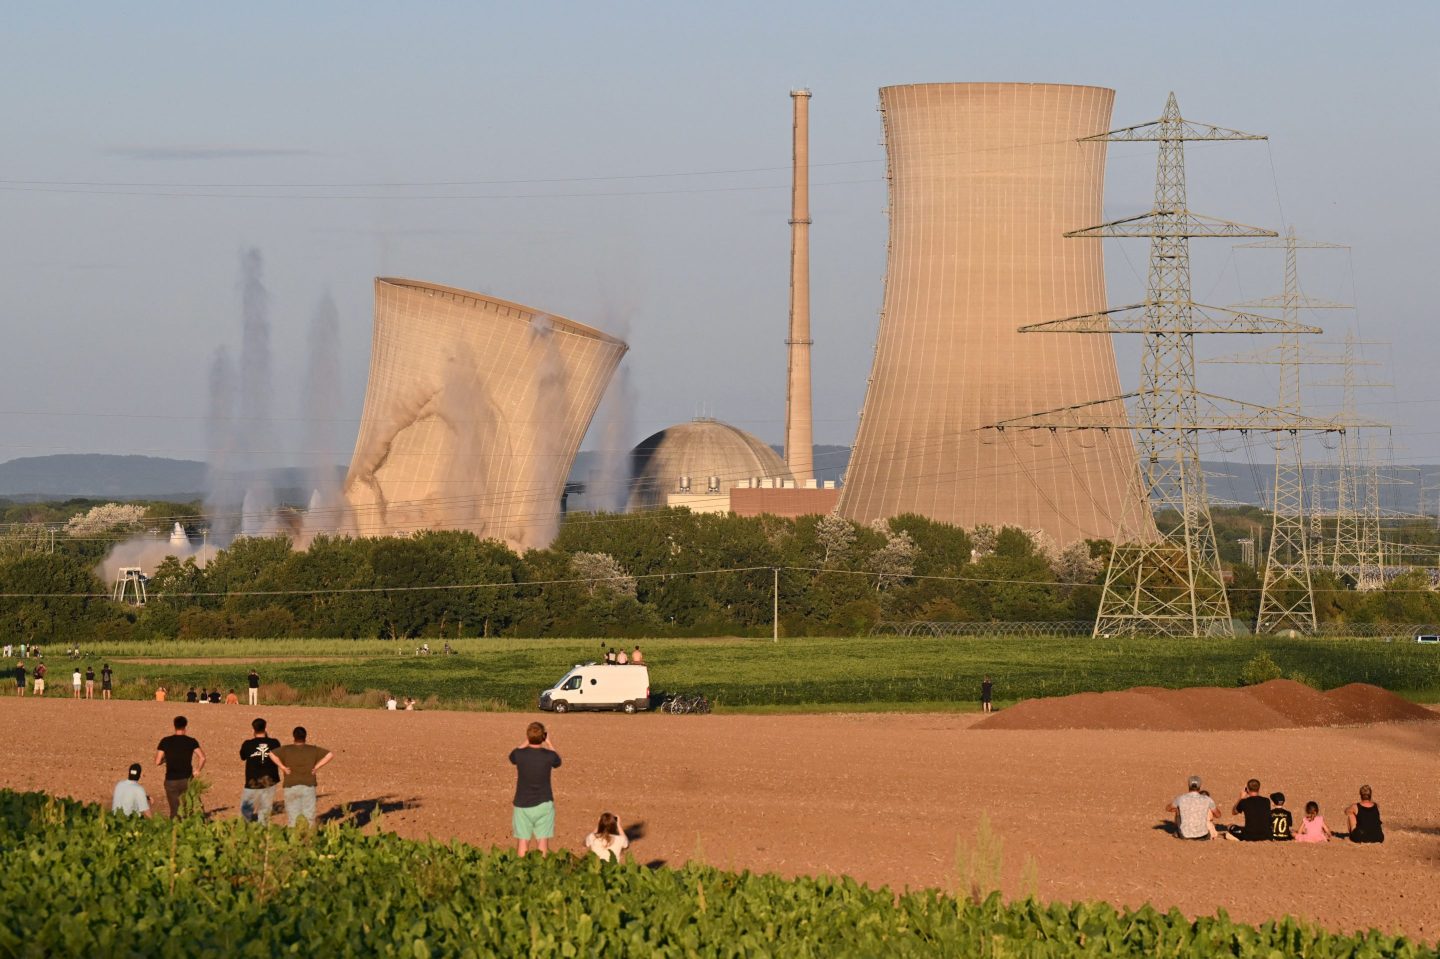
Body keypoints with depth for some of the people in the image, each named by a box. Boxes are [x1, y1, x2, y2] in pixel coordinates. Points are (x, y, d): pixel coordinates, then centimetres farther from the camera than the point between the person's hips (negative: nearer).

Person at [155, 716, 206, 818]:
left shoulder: (165, 741, -2)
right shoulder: (191, 741, -3)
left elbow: (157, 762, -3)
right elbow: (202, 757, -13)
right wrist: (197, 771, 1)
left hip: (171, 780, 0)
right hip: (187, 779, 0)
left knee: (174, 810, 6)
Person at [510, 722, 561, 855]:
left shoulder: (519, 755, -11)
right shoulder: (548, 755, -11)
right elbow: (557, 762, 14)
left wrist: (527, 742, 18)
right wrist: (549, 743, 19)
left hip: (522, 805, 0)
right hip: (544, 804, 0)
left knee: (522, 843, 6)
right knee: (542, 842, 3)